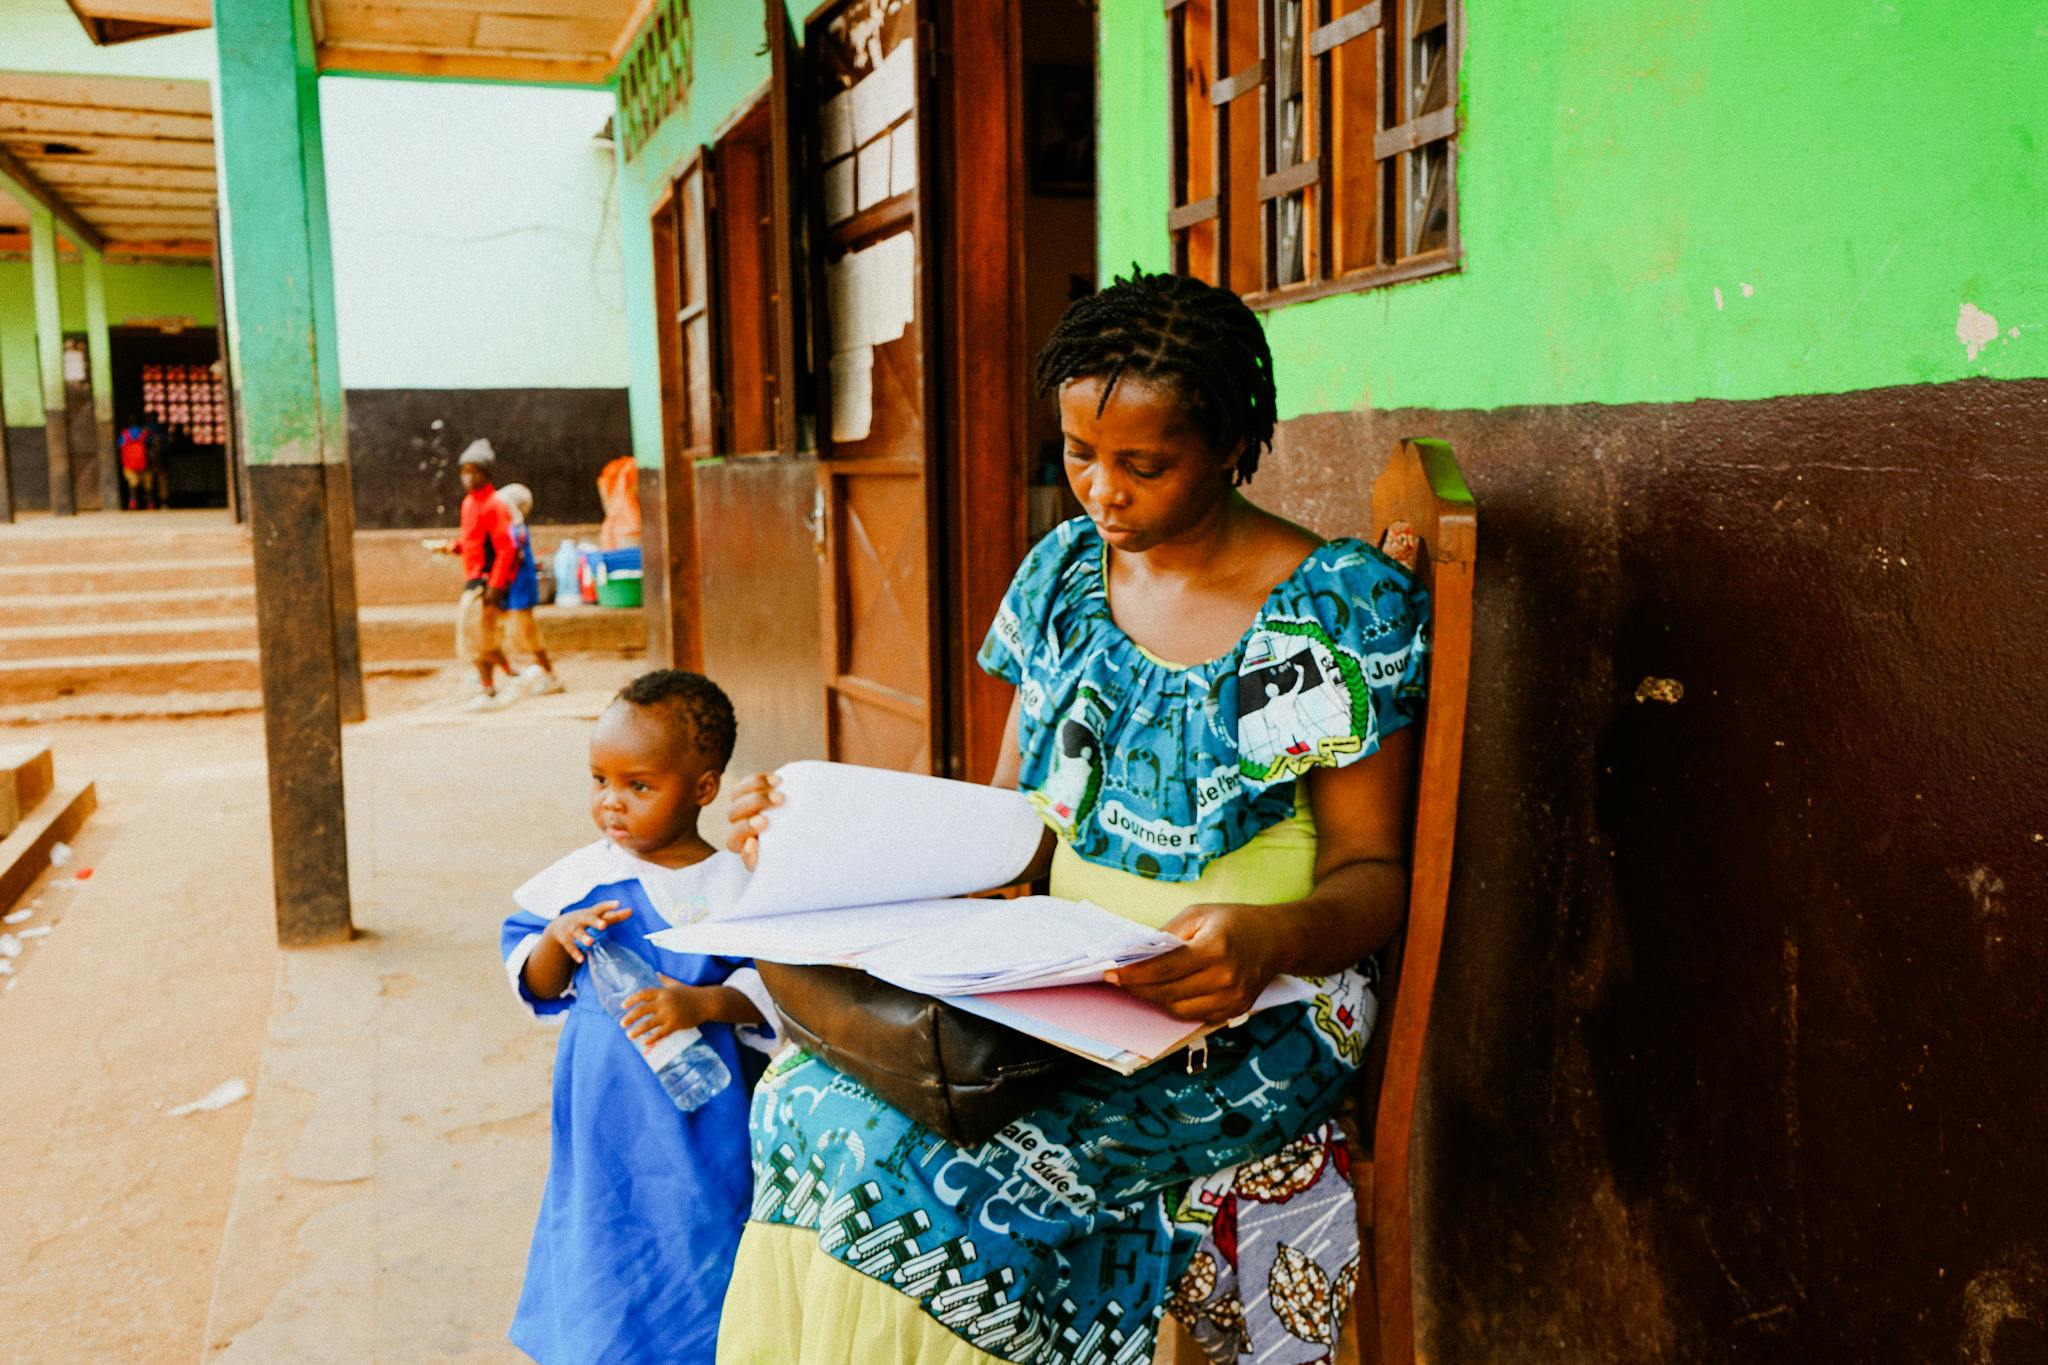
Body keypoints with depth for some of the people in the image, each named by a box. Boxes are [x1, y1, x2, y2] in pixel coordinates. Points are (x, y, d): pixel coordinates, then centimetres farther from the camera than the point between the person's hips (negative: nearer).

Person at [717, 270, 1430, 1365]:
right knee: (807, 1094, -21)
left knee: (914, 1157, -27)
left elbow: (1373, 871, -7)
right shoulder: (1065, 573, 8)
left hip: (1249, 1022, -5)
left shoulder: (1343, 609, -8)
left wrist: (1279, 937, -30)